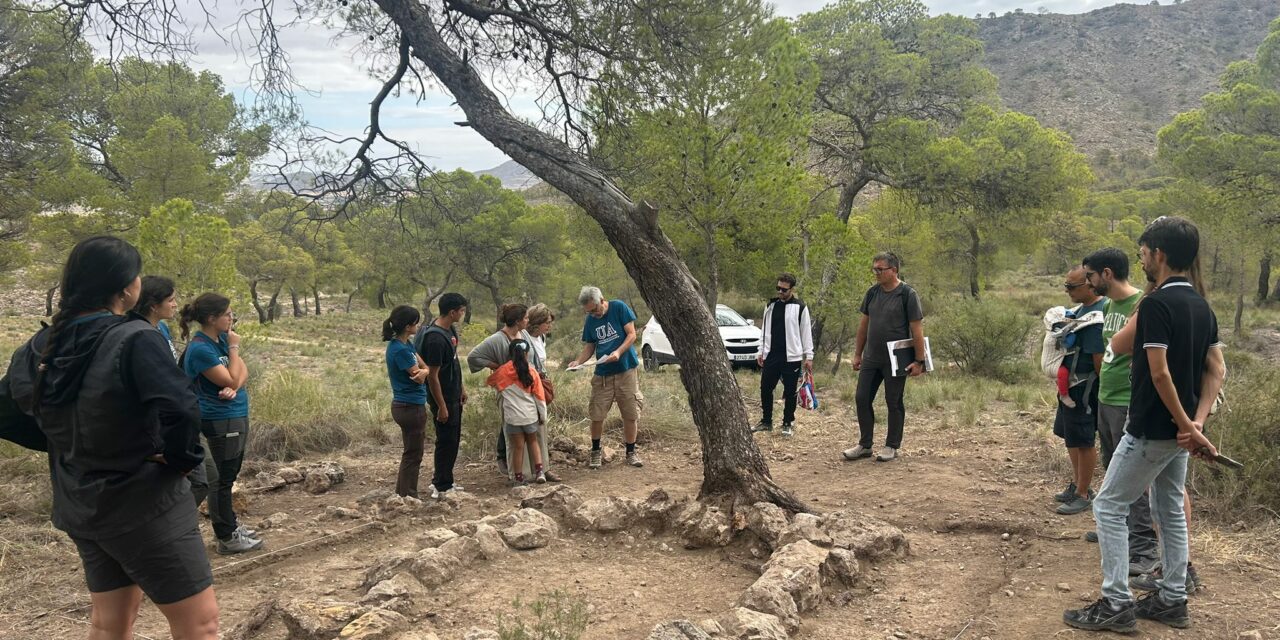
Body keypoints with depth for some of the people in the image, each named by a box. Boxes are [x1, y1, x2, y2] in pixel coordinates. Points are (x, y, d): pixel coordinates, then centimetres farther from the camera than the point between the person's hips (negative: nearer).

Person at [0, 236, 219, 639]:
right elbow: (179, 409, -35)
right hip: (143, 504, -8)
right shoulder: (135, 340, -22)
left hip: (79, 506, 8)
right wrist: (181, 458, -17)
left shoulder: (39, 348, 1)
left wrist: (68, 446, 15)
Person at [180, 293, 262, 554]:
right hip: (221, 420, -9)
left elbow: (243, 372, 4)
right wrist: (234, 348, -15)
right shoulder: (200, 349, -21)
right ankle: (226, 538, 11)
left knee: (228, 476, 19)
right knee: (222, 479, 1)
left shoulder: (221, 338, 4)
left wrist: (234, 387, -16)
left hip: (237, 415, 9)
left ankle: (229, 525, 32)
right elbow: (231, 380, -21)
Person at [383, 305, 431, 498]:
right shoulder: (400, 350, -21)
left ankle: (402, 494, 28)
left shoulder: (406, 344, 8)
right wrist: (425, 371, 3)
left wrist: (423, 371, -17)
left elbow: (425, 367, 4)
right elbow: (420, 377, -17)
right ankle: (407, 497, 11)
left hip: (406, 406, 10)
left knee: (412, 452, 18)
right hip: (410, 407, -10)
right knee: (413, 455, 2)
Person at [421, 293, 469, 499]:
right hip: (443, 398, -10)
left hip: (454, 395, 10)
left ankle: (441, 480, 30)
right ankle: (441, 488, 13)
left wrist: (461, 388, 20)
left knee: (453, 439, 17)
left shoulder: (450, 330, 4)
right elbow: (432, 376, -23)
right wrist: (441, 406, -20)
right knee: (446, 441, 1)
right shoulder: (435, 339, -26)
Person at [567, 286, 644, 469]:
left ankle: (631, 452, 18)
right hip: (602, 374, 3)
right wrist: (578, 361, -8)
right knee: (597, 415, 0)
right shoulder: (590, 321, 6)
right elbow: (590, 346, 12)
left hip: (626, 370, -3)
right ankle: (596, 452, 19)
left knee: (631, 414, 2)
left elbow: (631, 334, -8)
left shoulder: (619, 308, -6)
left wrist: (618, 352, -24)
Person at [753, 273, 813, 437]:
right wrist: (761, 352, 13)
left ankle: (788, 423, 16)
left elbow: (806, 333, -3)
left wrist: (808, 356, -6)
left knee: (790, 392, 3)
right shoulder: (771, 305, 8)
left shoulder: (800, 308, -4)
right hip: (771, 356, 4)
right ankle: (766, 421, 21)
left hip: (791, 357, -4)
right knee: (765, 389, 8)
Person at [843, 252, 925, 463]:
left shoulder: (907, 294, -11)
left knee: (894, 403, 5)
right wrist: (857, 354, 13)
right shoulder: (873, 292, 6)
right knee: (861, 399, 5)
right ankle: (865, 444, 16)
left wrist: (919, 361, -14)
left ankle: (892, 446, 18)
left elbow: (917, 330, -12)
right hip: (871, 358, 6)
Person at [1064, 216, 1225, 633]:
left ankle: (1117, 604, 0)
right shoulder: (1202, 306, 8)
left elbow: (1160, 373, -24)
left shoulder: (1157, 303, -20)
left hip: (1151, 429, -9)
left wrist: (1187, 425, -15)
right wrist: (1196, 422, -3)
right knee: (1170, 510, 17)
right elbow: (1216, 371, 7)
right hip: (1178, 430, 9)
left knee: (1109, 506, -1)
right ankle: (1172, 601, 24)